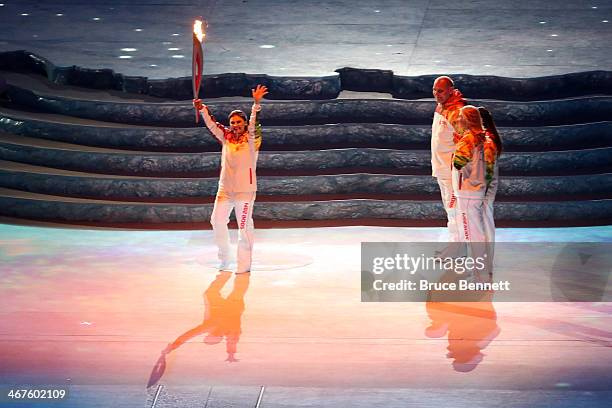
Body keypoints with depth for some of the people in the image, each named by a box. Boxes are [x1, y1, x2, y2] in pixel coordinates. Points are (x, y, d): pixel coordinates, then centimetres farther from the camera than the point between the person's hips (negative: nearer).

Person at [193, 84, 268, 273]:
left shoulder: (251, 139, -5)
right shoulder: (226, 137, 7)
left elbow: (253, 123, -21)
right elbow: (212, 124, -1)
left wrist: (256, 104, -36)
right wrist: (203, 109, -16)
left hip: (245, 189, -5)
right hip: (225, 188, 5)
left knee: (244, 226, -1)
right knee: (217, 221, 7)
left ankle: (244, 264, 7)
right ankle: (224, 258, 26)